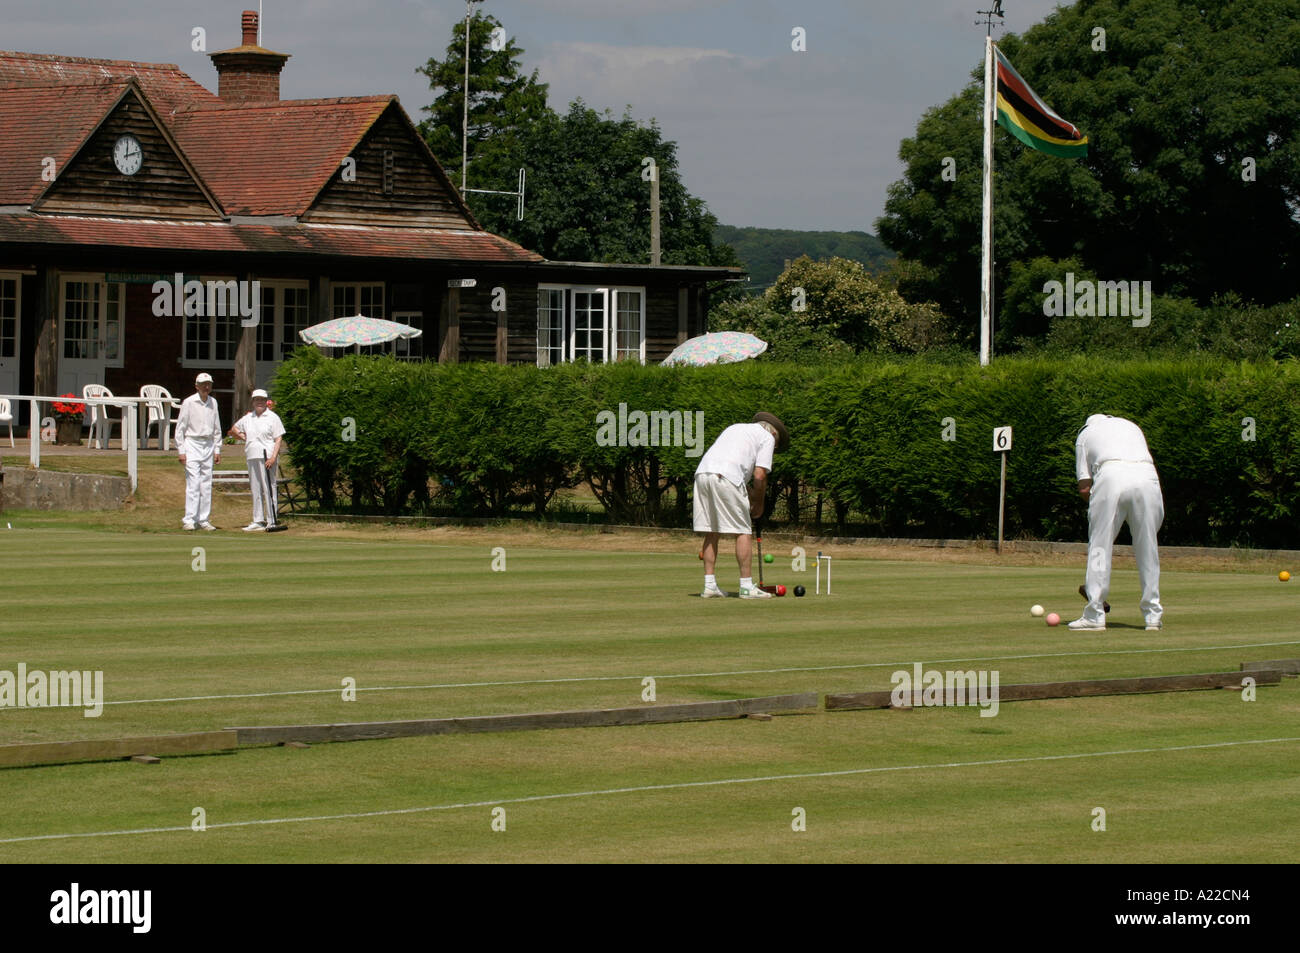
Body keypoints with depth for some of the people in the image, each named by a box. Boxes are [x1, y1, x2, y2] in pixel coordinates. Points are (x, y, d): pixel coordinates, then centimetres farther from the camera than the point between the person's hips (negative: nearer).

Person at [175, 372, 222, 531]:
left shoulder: (213, 403, 11)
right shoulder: (189, 403, -5)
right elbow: (180, 428, -5)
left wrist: (217, 449, 13)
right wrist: (181, 451, -9)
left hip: (208, 446, 5)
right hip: (192, 444, -5)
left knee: (207, 485, 4)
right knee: (193, 483, -11)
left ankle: (204, 520, 8)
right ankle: (189, 520, -10)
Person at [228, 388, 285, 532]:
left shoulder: (272, 417, 1)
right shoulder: (248, 418, 17)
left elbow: (278, 439, -4)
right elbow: (234, 429, 31)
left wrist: (273, 457, -16)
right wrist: (243, 437, 11)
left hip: (268, 458, -6)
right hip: (252, 457, 6)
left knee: (269, 490, -7)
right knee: (255, 490, 7)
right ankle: (258, 521, 11)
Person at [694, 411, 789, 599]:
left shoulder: (735, 428, 33)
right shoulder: (767, 437, 13)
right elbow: (759, 475, 2)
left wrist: (750, 495, 26)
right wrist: (759, 504, 14)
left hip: (702, 472, 7)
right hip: (726, 478, -7)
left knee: (711, 533, 12)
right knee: (743, 532, 2)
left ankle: (709, 585, 10)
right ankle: (747, 586, 0)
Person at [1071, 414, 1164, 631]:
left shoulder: (1086, 433, 26)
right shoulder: (1131, 426, 35)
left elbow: (1084, 488, 16)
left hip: (1111, 476, -3)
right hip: (1147, 476, 3)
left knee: (1099, 547, 4)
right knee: (1147, 548, 10)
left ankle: (1095, 615, 0)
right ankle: (1153, 615, 11)